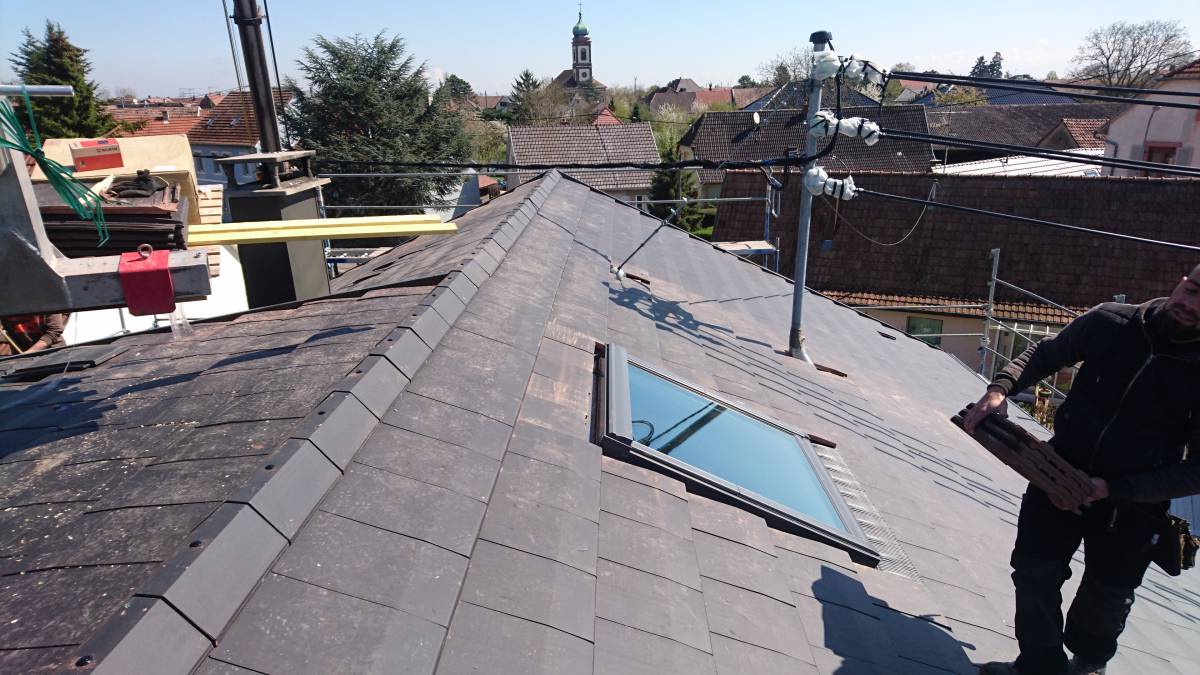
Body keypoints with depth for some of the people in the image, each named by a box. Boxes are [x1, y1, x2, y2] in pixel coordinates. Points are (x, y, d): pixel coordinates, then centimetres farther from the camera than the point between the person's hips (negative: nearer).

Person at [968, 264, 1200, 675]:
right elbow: (1048, 353, 1)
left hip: (1130, 510, -1)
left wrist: (1112, 488, -24)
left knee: (1105, 599, 19)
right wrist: (1001, 387, -17)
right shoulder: (1112, 322, -13)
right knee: (1035, 573, 7)